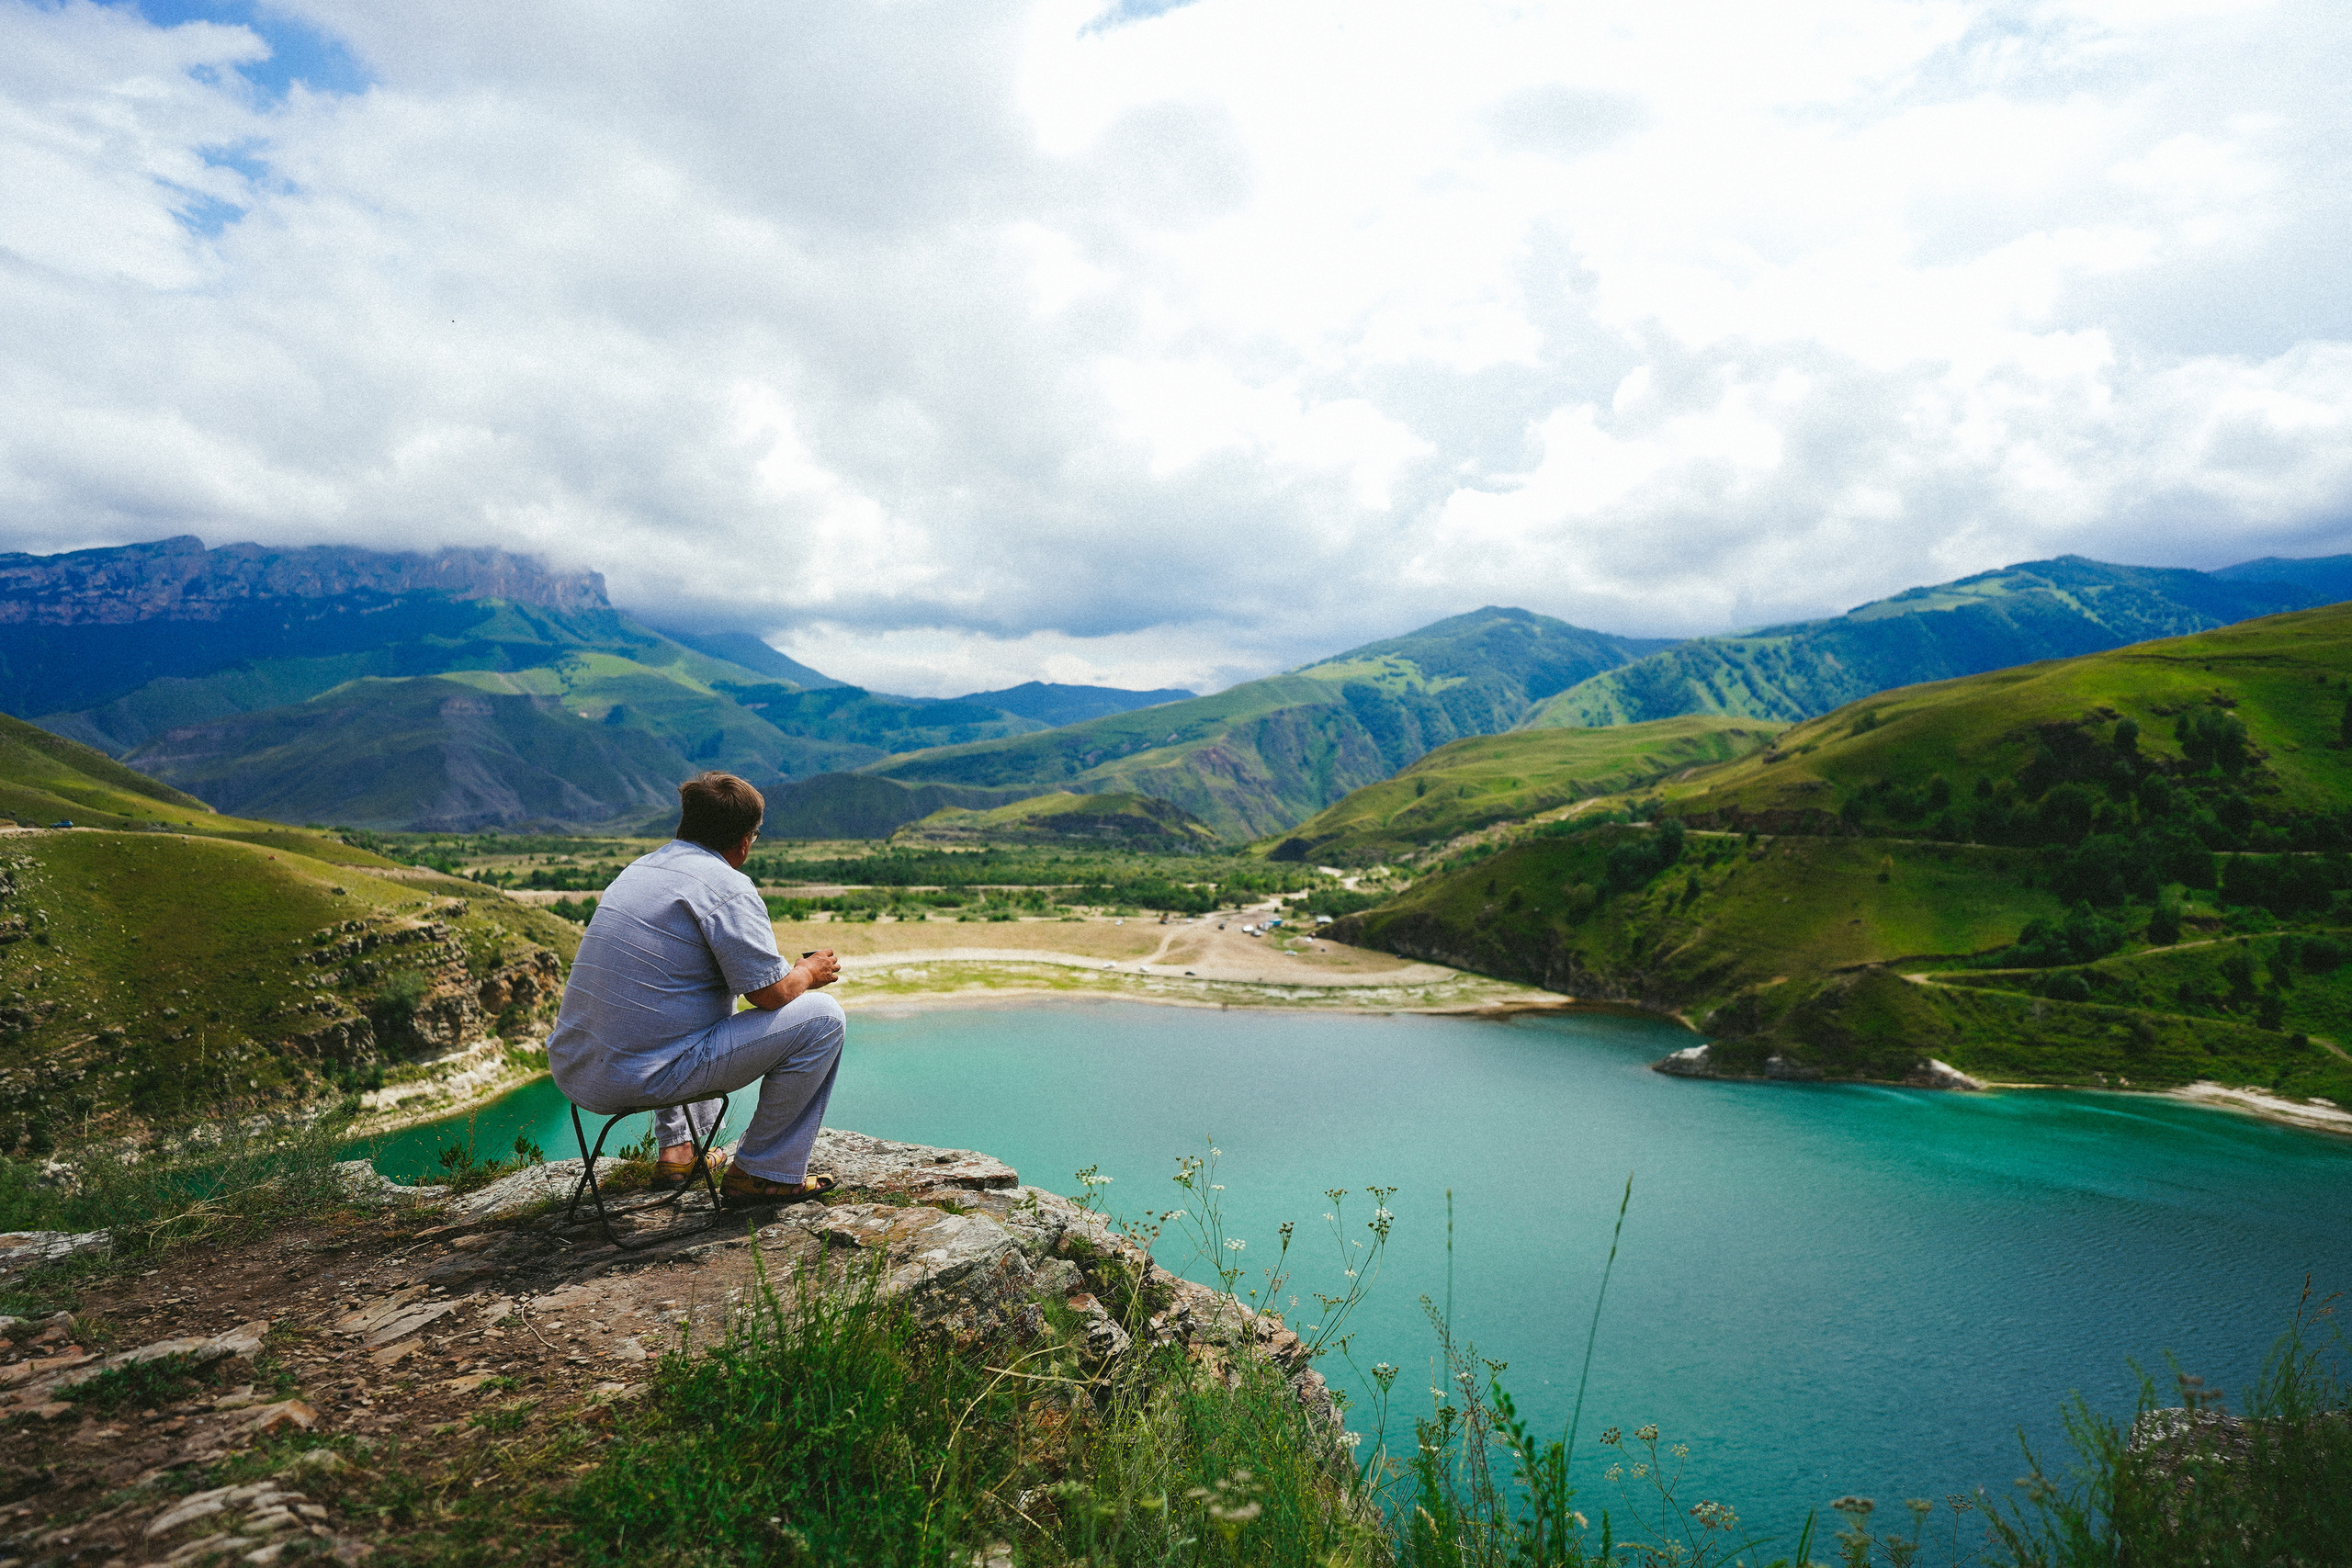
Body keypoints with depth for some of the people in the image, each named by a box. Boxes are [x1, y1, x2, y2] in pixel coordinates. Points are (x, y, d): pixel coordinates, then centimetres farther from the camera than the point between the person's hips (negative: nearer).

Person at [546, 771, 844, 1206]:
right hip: (645, 1079, -9)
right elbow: (770, 993, -13)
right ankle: (765, 1173, 7)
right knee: (822, 1016, -2)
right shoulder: (727, 887, -13)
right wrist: (808, 973, 10)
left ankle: (678, 1149, 34)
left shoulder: (639, 868, 14)